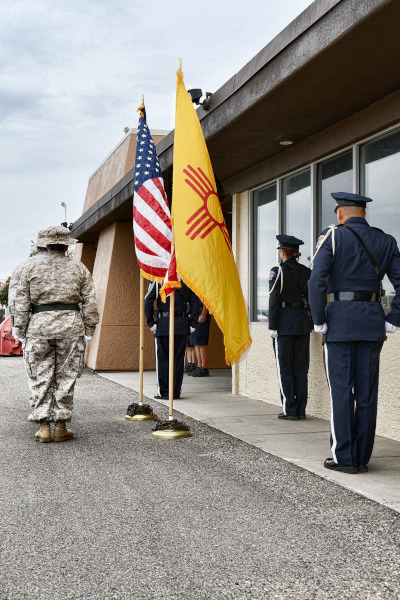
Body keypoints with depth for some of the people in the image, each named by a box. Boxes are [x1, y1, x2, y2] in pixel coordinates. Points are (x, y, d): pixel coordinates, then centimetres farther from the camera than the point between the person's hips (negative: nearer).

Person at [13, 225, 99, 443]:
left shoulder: (31, 267, 8)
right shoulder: (79, 269, 8)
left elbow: (21, 303, 4)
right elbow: (89, 304, 4)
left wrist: (20, 331, 8)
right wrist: (88, 333, 8)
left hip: (39, 327, 0)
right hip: (70, 327, 0)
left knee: (40, 379, 6)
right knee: (65, 378, 6)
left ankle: (43, 427, 4)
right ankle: (61, 427, 9)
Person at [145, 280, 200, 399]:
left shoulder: (158, 280, 0)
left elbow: (148, 302, -7)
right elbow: (193, 302, 4)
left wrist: (151, 323, -2)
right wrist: (192, 323, 5)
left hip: (163, 324, -2)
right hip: (182, 325, 2)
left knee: (162, 358, 4)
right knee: (178, 358, 7)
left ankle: (163, 391, 4)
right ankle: (176, 392, 9)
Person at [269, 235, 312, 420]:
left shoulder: (278, 271, -8)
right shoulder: (307, 272, 7)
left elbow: (274, 300, -11)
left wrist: (272, 326, -8)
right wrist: (310, 322, 15)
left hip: (284, 323, -5)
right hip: (303, 323, 5)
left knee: (285, 368, 2)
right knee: (301, 368, 9)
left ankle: (289, 410, 2)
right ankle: (301, 410, 11)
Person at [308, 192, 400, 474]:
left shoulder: (333, 237, -3)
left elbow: (317, 281, -13)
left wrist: (319, 321, -6)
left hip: (340, 320, -4)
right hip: (373, 323, 4)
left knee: (341, 389, 2)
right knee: (367, 391, 8)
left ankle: (344, 458, 4)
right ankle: (363, 458, 14)